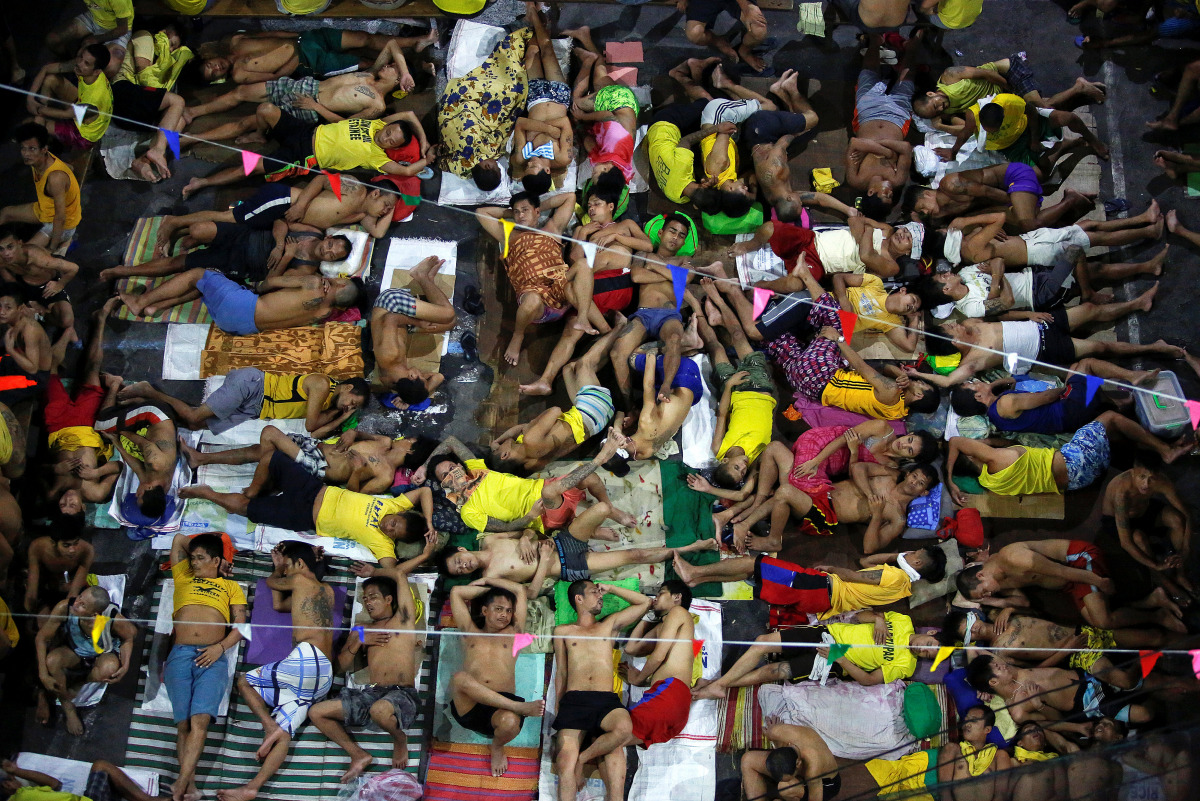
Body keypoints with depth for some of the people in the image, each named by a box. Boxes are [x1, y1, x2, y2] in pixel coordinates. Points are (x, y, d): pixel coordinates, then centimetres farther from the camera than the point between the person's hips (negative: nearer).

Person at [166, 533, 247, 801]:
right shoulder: (184, 578, 26)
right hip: (180, 654, 2)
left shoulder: (231, 587, 21)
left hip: (213, 657, -2)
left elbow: (240, 626, 11)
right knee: (184, 722, -11)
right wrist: (210, 538, 36)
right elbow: (179, 540, 34)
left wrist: (220, 647, -6)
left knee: (200, 719, -21)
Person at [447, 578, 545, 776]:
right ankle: (521, 708, -30)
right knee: (459, 677, -34)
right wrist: (487, 589, 31)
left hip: (501, 705, 1)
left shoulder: (513, 633, 27)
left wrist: (485, 580, 33)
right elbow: (456, 592, 24)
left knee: (510, 722, -36)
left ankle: (496, 747, 4)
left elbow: (520, 590, 26)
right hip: (467, 707, -1)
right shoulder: (470, 633, 27)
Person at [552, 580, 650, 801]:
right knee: (566, 760, -25)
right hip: (574, 701, -1)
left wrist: (611, 589, 26)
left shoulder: (610, 625, 26)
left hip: (607, 701, 1)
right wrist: (559, 709, 14)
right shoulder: (563, 631, 24)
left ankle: (582, 758, -13)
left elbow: (644, 602, 26)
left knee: (623, 728, -34)